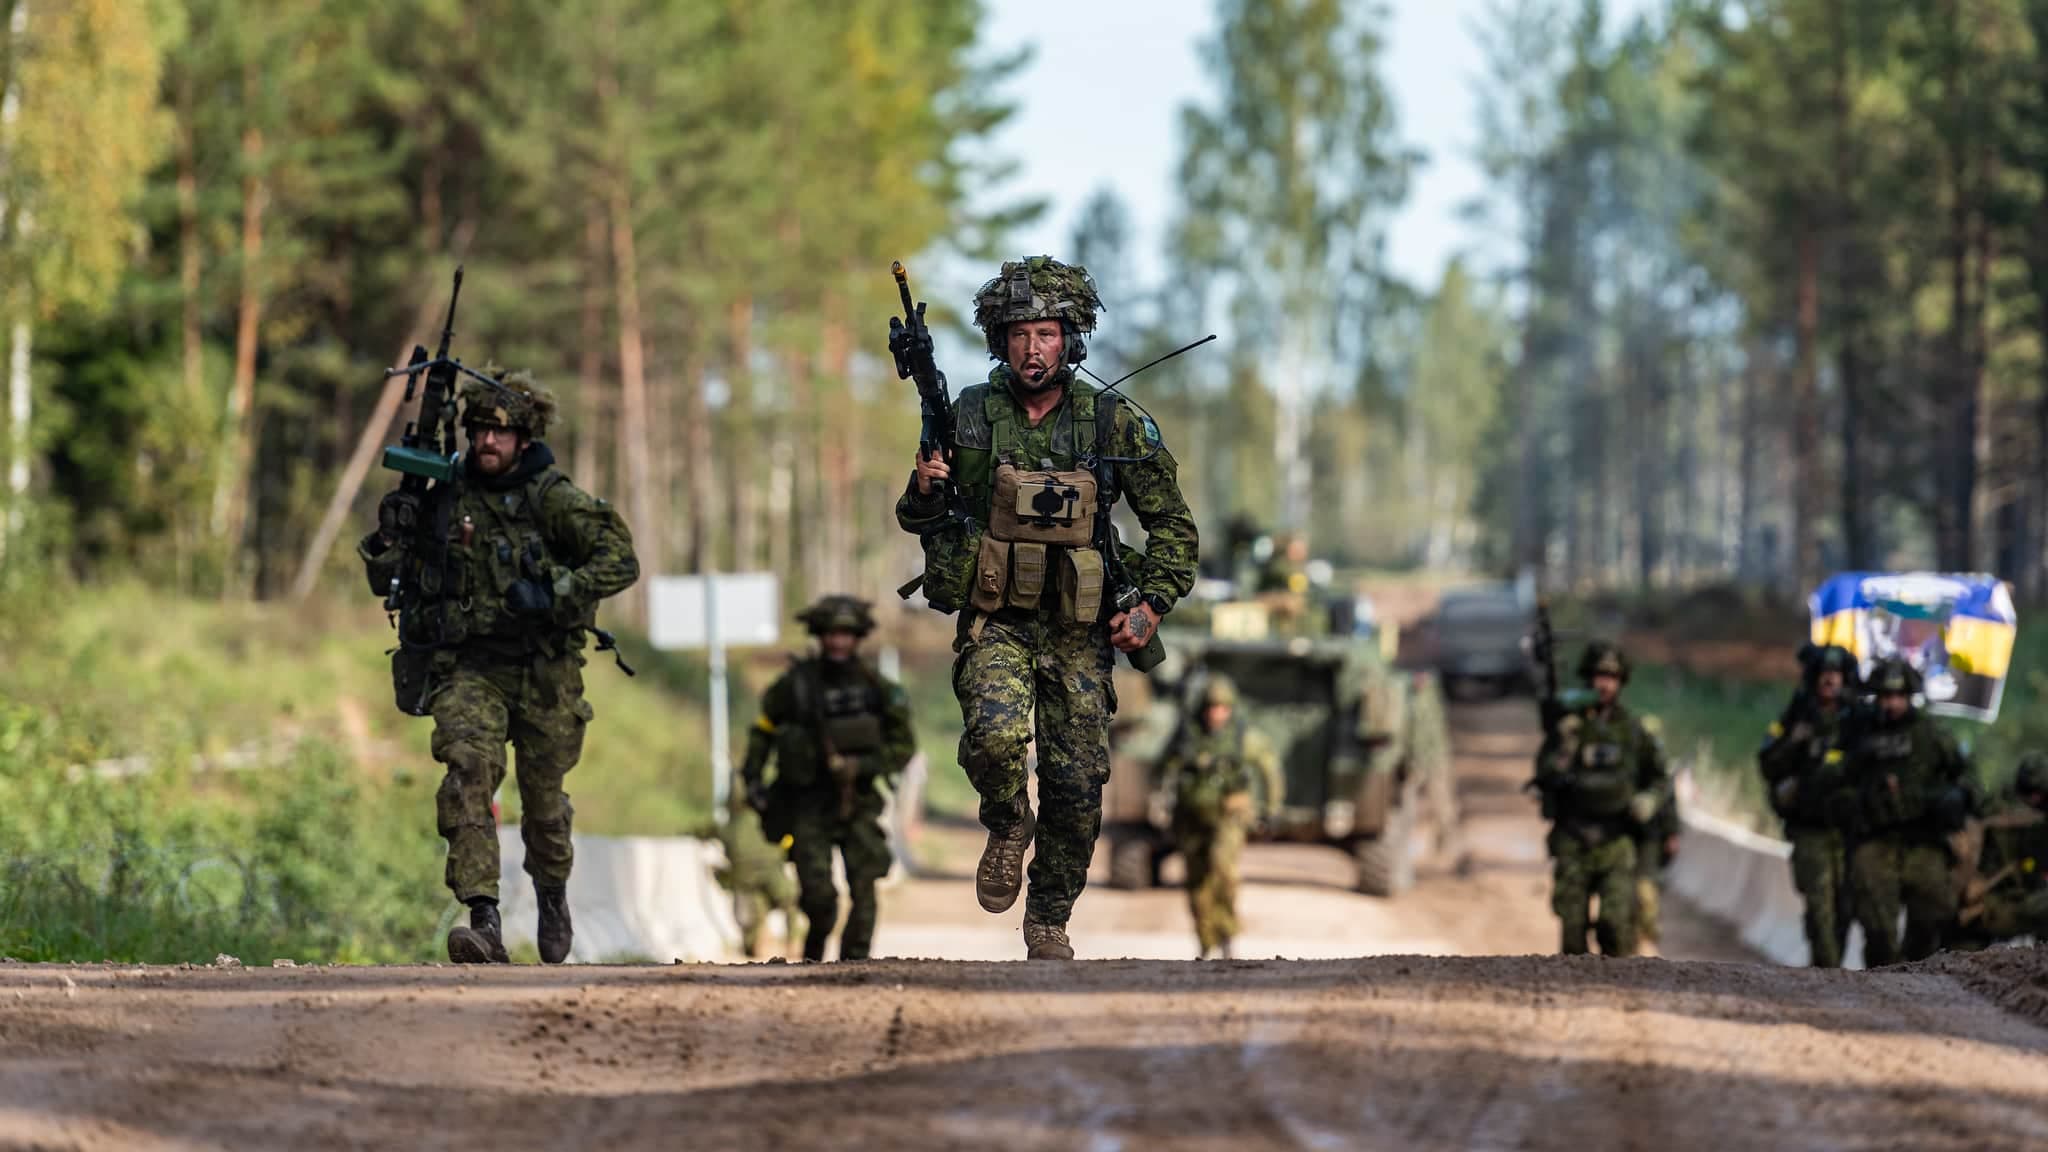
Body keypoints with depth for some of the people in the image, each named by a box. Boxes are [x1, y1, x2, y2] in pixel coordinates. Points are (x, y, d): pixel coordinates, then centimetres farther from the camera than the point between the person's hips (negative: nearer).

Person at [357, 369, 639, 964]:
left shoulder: (552, 498, -5)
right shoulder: (449, 499, 5)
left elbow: (621, 562, -12)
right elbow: (385, 582, 13)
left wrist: (556, 593, -24)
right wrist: (389, 535, -9)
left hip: (544, 669, -1)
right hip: (472, 668, 1)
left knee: (543, 798, 10)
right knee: (468, 770, -23)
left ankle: (552, 894, 42)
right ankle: (485, 922, -32)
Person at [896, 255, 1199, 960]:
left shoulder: (1115, 423, -1)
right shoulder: (969, 417, 1)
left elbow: (1172, 525, 8)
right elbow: (915, 521, 12)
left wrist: (1152, 607, -4)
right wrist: (924, 491, -11)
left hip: (1078, 631, 1)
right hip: (994, 623, -1)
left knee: (1078, 789, -1)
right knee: (995, 733, -29)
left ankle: (1049, 921, 22)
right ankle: (1007, 825, 4)